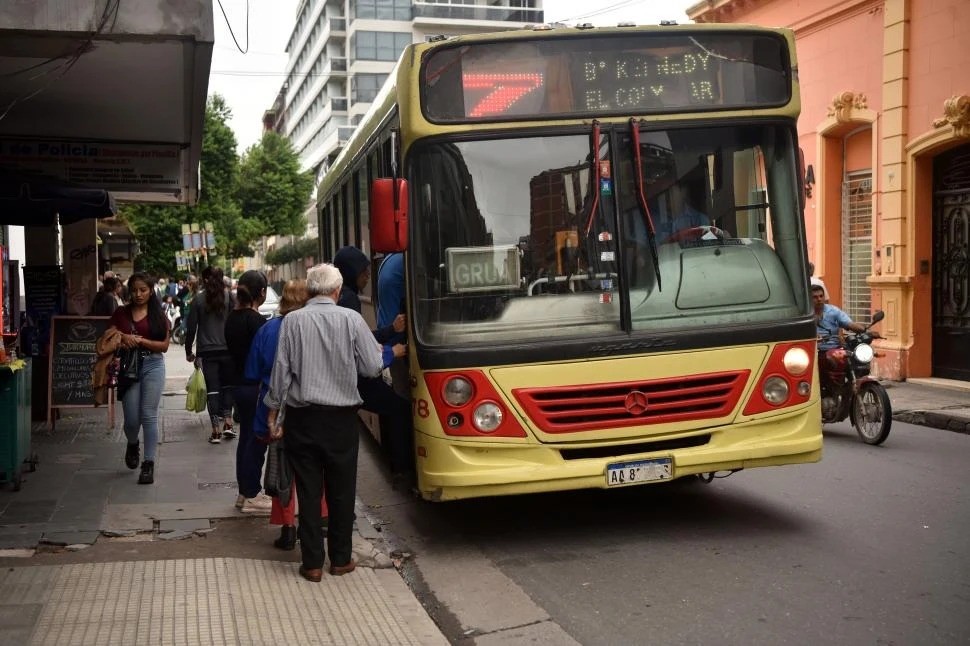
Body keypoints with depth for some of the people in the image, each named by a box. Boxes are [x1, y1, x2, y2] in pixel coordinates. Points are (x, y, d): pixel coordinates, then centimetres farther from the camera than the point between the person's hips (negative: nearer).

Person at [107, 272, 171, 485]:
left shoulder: (158, 315, 3)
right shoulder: (121, 313, 7)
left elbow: (164, 345, -2)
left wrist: (140, 341, -13)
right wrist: (123, 340, -12)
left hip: (153, 365, -1)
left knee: (149, 416, -4)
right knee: (131, 418, 0)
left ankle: (149, 463, 1)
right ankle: (132, 445, 34)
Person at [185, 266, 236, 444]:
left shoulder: (198, 299, -1)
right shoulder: (229, 297, -1)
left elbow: (191, 327, -1)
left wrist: (188, 351, 10)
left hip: (207, 351, 0)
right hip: (228, 349, 1)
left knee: (212, 389, 4)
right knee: (227, 386, 16)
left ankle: (216, 431, 2)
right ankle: (228, 423, 7)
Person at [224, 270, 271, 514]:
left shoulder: (232, 318, 8)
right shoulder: (256, 321, -18)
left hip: (238, 382, 9)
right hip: (255, 385, -9)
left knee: (246, 437, 16)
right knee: (256, 440, -1)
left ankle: (245, 491, 23)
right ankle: (251, 496, 4)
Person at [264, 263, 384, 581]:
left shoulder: (292, 321, -6)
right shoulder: (351, 319, -7)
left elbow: (281, 371, -5)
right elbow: (373, 367, -5)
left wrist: (272, 415, 4)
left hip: (302, 418, 0)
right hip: (341, 418, 0)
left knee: (308, 492, 8)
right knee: (341, 491, 12)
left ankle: (312, 563, 12)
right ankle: (340, 559, 21)